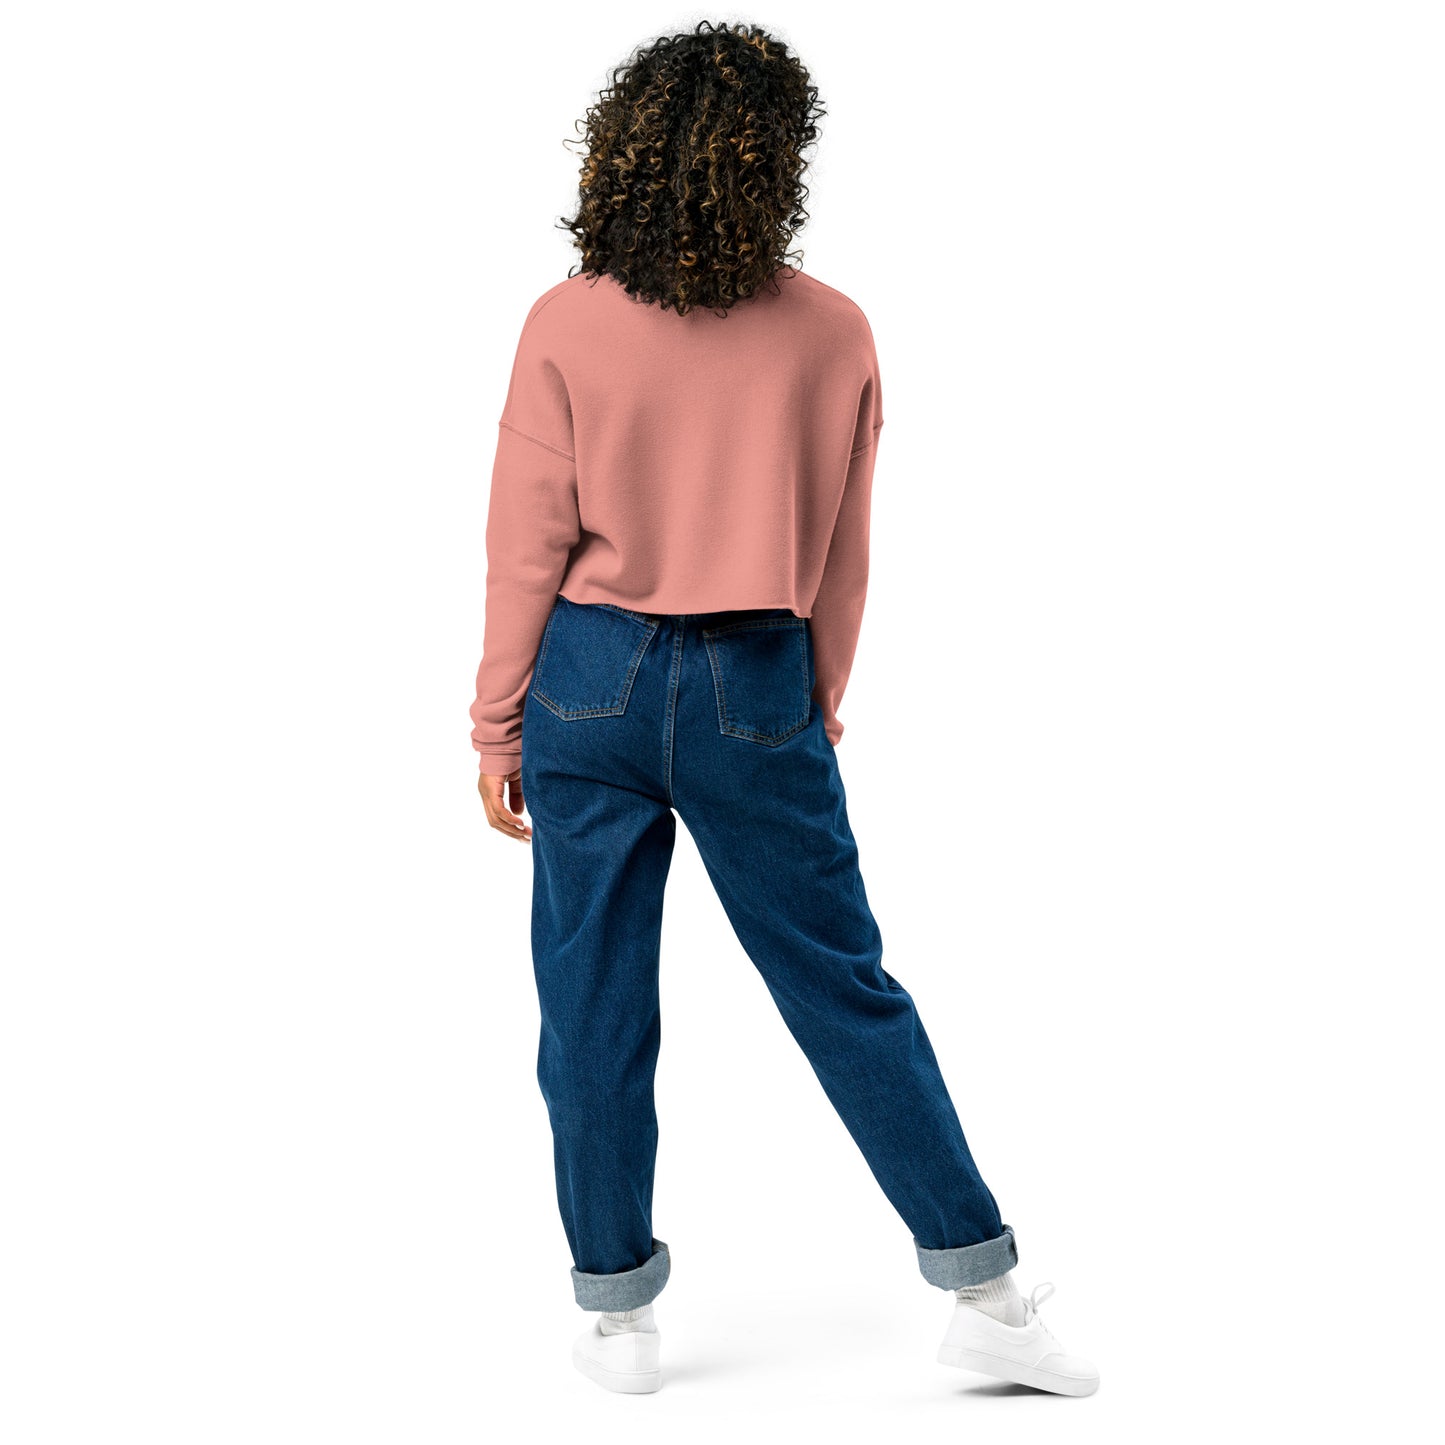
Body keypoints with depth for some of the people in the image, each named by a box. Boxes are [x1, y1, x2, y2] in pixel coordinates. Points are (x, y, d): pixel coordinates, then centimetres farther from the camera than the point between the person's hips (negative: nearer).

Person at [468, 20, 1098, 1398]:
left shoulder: (567, 324, -6)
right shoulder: (836, 334, -2)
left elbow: (529, 547, -4)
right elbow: (842, 561, 5)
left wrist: (496, 725, 4)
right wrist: (819, 708, 18)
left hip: (592, 678, -1)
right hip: (757, 691, 1)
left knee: (595, 1004, 9)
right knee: (846, 988, 10)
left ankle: (618, 1313, 19)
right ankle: (983, 1290, 16)